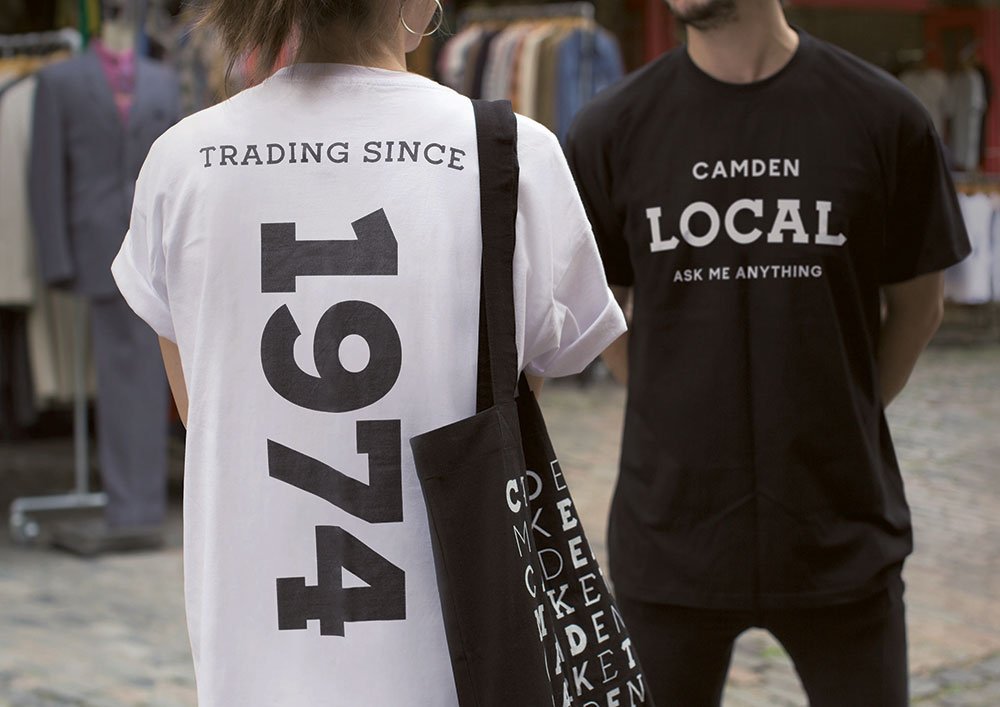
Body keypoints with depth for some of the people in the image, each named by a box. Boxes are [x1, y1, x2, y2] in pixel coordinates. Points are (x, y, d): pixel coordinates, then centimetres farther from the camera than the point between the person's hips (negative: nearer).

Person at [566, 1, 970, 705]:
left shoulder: (885, 118, -4)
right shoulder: (614, 130, -2)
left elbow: (917, 306, 7)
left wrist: (839, 423, 5)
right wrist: (686, 418, 3)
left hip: (842, 539, 0)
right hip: (672, 538, 1)